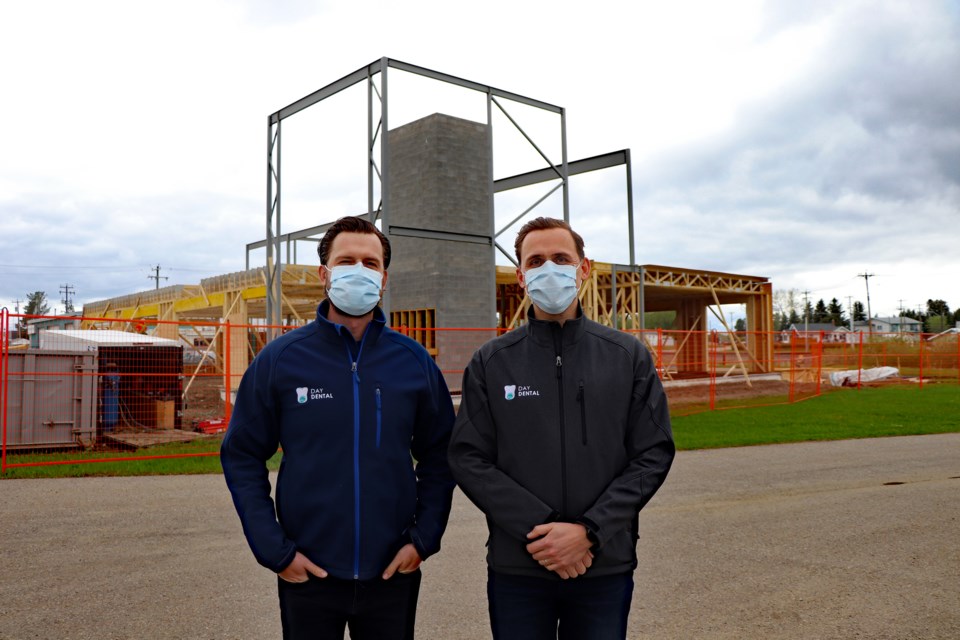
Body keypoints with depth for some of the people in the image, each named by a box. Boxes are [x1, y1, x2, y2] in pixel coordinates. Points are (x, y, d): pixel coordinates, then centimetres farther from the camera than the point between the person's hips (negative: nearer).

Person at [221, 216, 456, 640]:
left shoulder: (415, 361, 0)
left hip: (393, 574, 1)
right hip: (307, 574, -1)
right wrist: (274, 550, -7)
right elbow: (242, 458, -1)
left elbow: (439, 457, 6)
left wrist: (423, 538, -3)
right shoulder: (279, 359, -4)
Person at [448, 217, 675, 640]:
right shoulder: (491, 362, 2)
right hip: (516, 569, 0)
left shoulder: (628, 356, 3)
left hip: (606, 566, 1)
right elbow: (468, 459, -3)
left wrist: (589, 531, -12)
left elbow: (654, 454, -1)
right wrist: (537, 528, -14)